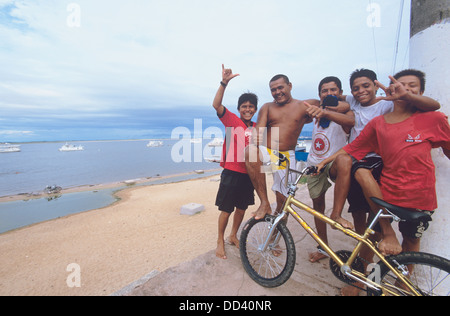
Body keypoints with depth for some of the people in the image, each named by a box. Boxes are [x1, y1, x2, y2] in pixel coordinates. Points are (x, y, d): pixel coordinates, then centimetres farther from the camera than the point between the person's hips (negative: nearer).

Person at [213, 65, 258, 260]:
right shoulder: (232, 120, -5)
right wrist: (224, 83, -30)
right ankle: (220, 240, 26)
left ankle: (233, 236, 39)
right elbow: (216, 105, -20)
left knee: (242, 208, 17)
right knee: (226, 210, 4)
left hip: (248, 174, 5)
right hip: (231, 172, -5)